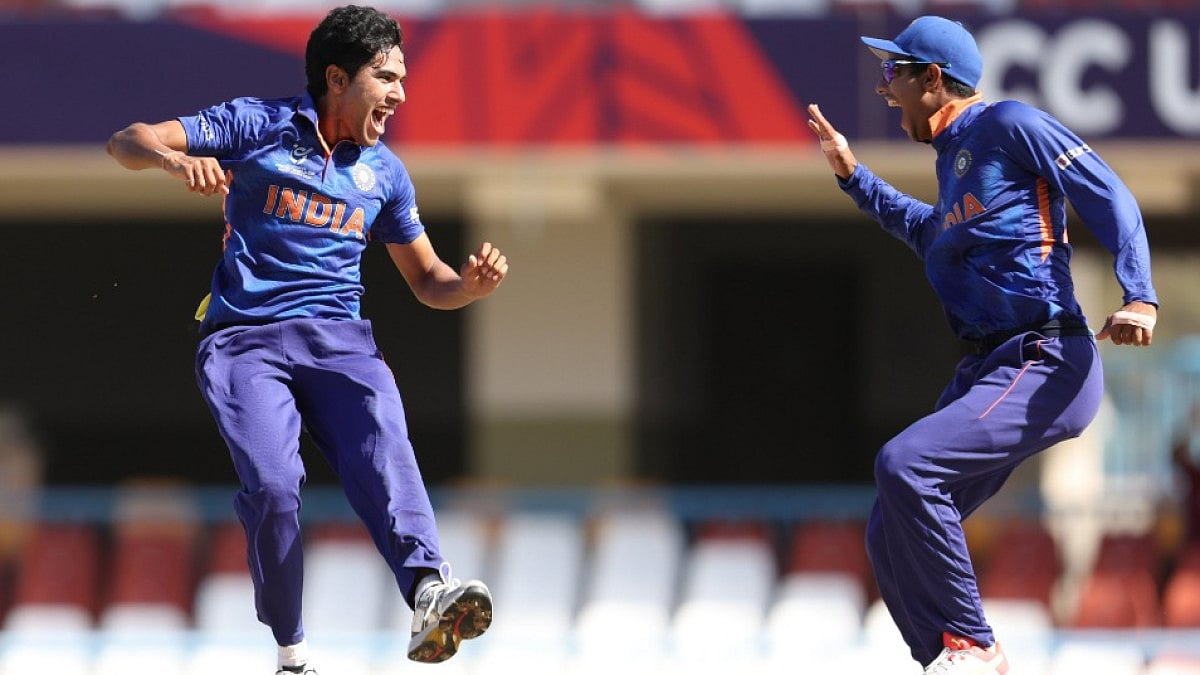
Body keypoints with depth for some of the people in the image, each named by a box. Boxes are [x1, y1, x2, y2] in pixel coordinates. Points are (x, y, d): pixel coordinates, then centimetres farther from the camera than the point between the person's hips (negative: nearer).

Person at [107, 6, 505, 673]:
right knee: (272, 482, -25)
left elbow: (428, 280, 24)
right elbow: (127, 142, -1)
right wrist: (175, 158, -25)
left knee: (383, 450, -29)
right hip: (245, 339, -2)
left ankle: (430, 594, -51)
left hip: (339, 337, 3)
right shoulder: (257, 125, 5)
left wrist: (472, 284, 0)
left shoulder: (385, 172, 18)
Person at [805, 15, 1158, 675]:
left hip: (1045, 368, -10)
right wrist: (852, 175, 37)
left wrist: (1139, 297, -27)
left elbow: (1109, 198, -13)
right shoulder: (953, 153, 20)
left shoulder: (1009, 126, -6)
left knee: (904, 465, -27)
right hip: (984, 373, 10)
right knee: (891, 538, 5)